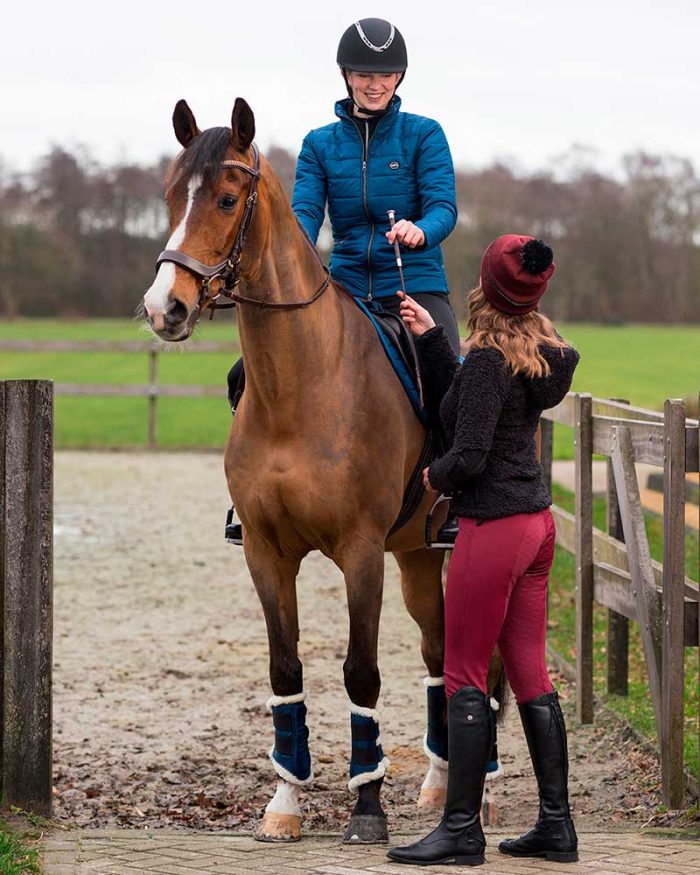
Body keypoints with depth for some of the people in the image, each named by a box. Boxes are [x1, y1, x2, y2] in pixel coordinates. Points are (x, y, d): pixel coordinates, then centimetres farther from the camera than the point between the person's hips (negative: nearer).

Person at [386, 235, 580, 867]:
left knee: (465, 677, -1)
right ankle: (556, 825, 15)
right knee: (530, 674, 12)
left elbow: (469, 455, -22)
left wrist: (434, 476, -1)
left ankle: (462, 829, 3)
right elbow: (455, 397, 16)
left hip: (493, 528, -9)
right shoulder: (541, 349, 8)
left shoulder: (489, 359, -19)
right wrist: (429, 335, 10)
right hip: (537, 520, 9)